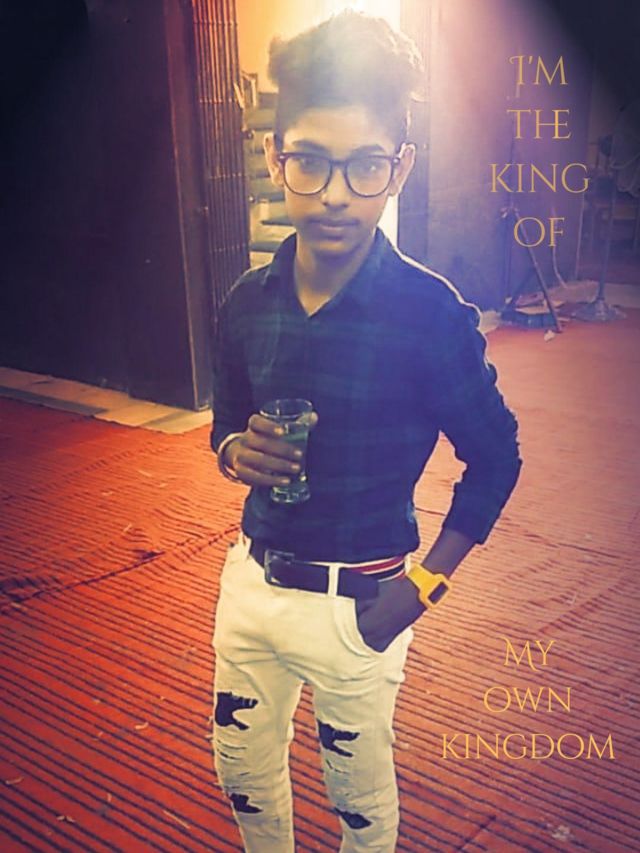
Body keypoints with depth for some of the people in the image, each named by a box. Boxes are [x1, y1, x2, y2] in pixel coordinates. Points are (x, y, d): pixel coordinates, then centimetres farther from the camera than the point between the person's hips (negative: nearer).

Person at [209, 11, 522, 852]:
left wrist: (424, 585, -11)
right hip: (251, 580, 5)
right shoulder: (248, 302, -4)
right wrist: (238, 452, -12)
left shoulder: (431, 313, -18)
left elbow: (495, 457, -8)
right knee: (242, 766, 24)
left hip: (356, 603, -5)